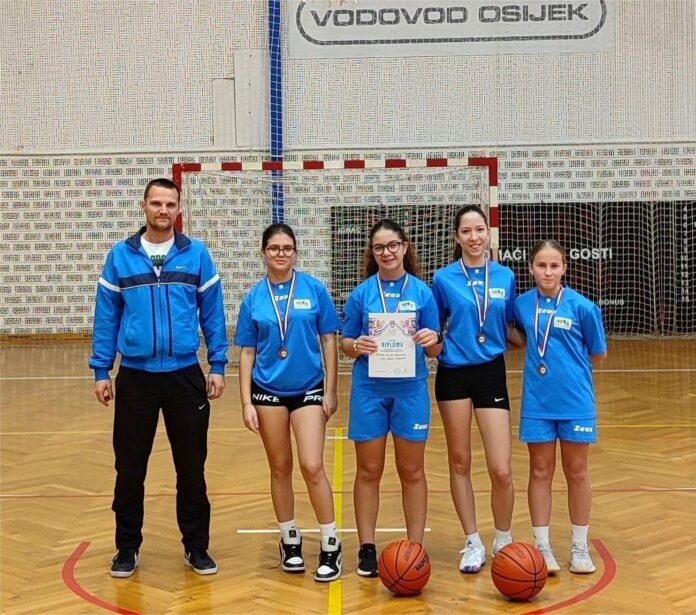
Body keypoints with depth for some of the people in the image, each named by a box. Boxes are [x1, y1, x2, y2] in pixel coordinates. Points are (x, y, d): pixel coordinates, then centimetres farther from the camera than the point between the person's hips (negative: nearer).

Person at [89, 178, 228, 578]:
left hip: (185, 376, 0)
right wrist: (101, 370, 0)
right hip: (135, 377, 0)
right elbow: (107, 316, 3)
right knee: (130, 468, 9)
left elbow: (213, 313, 3)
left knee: (192, 467, 9)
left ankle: (196, 546, 22)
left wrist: (218, 366, -1)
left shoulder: (197, 255, 0)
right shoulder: (120, 256, 1)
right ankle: (128, 548, 23)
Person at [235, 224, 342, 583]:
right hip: (268, 391, 2)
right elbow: (247, 352, 3)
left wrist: (330, 391, -2)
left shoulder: (314, 289, -3)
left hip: (308, 390, -1)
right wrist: (246, 402, -2)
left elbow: (328, 341, 1)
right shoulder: (254, 298, 1)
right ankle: (290, 541, 24)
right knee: (280, 468, 10)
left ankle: (330, 546, 3)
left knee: (312, 466, -9)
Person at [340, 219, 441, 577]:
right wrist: (357, 346, -16)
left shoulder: (422, 292, 1)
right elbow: (344, 343, 5)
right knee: (368, 471, 6)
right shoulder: (361, 293, 2)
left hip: (410, 390, 0)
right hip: (369, 390, 0)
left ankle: (415, 547, 16)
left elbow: (434, 350, 4)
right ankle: (367, 548, 15)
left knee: (412, 471, 7)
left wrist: (432, 340, -18)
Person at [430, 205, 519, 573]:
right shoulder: (444, 278, -2)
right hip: (453, 375, 0)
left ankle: (503, 541, 17)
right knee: (460, 463, 8)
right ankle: (473, 543, 21)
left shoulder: (505, 276, 4)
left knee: (502, 470, -6)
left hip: (491, 374, 1)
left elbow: (510, 329, 11)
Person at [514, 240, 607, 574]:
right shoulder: (522, 304, -1)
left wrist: (570, 366, 5)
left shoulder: (582, 306, -9)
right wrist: (543, 357, 3)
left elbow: (598, 354, 1)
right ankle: (542, 546, 17)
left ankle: (580, 547, 22)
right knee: (540, 472, 8)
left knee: (576, 472, 10)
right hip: (537, 401, 2)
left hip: (575, 400, -1)